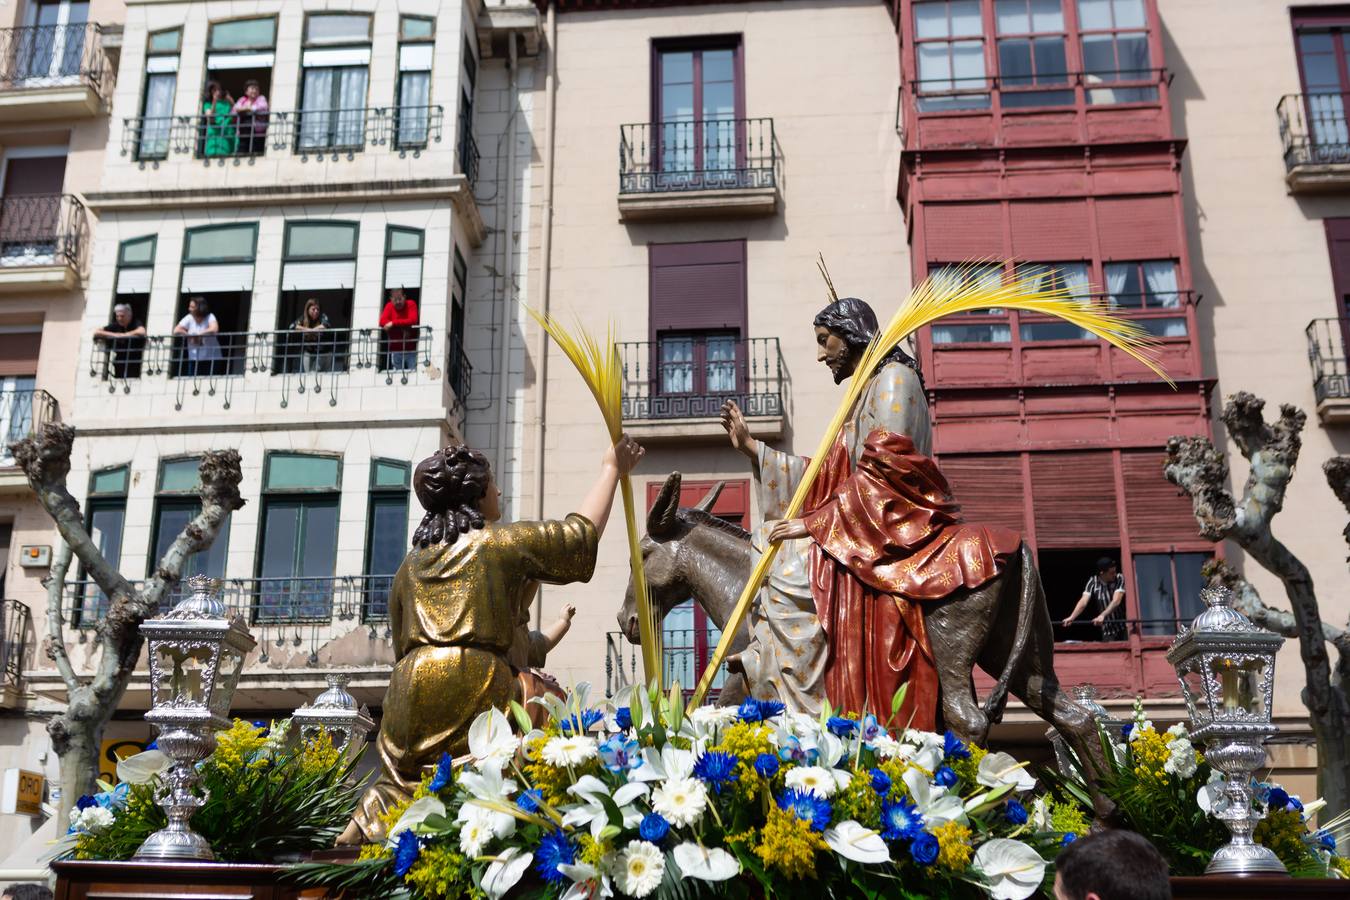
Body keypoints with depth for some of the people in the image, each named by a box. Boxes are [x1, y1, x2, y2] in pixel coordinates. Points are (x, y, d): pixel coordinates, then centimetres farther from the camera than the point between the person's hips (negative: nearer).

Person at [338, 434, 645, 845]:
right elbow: (582, 531, 18)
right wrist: (611, 471, 29)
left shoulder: (411, 563, 23)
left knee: (402, 776, 11)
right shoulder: (506, 541, 9)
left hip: (410, 683, 6)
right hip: (477, 678, -5)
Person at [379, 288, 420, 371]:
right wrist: (403, 325, -21)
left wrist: (393, 323, -22)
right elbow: (382, 322, -11)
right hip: (396, 350, 3)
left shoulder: (411, 304, -5)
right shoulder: (389, 306, 2)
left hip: (411, 349, -2)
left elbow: (413, 320, -19)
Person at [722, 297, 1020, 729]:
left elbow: (883, 473, -16)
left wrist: (817, 522, -17)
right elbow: (827, 477, 22)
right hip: (864, 541, 9)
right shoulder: (864, 394, 25)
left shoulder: (893, 379, -4)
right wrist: (751, 448, 23)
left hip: (891, 529, -9)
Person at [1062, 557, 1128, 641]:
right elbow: (1083, 602, -16)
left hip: (1125, 627, -1)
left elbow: (1116, 601, -23)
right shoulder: (1093, 582, -5)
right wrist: (1071, 618, -34)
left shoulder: (1120, 579, -11)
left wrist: (1102, 615, -39)